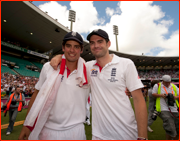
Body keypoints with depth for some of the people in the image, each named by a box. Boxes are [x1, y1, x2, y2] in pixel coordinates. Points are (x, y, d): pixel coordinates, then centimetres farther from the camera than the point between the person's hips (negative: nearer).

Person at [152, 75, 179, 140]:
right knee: (170, 129, -14)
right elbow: (153, 94, 4)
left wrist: (175, 97, -9)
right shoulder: (157, 86, 1)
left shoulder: (174, 86, 12)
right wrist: (161, 95, -12)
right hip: (164, 110, -4)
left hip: (174, 110, 5)